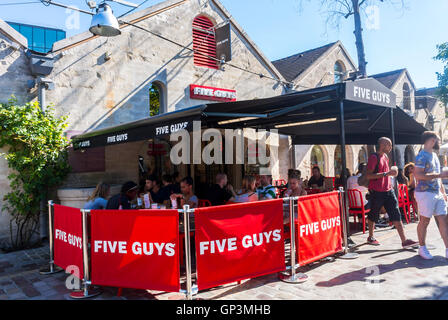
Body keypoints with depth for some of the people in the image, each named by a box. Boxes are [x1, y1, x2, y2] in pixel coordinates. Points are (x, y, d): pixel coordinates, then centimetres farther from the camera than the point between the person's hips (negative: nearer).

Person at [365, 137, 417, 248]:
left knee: (396, 215, 0)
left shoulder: (386, 157, 15)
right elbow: (369, 175, -21)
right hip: (377, 192, -7)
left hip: (388, 190, 7)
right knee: (373, 215, 7)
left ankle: (404, 241, 0)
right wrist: (386, 173, -23)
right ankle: (370, 238, 24)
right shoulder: (374, 157, -12)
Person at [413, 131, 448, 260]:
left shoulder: (434, 155, 18)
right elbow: (418, 175, -23)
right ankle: (422, 248, 14)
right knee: (424, 221, 0)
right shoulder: (422, 156, -12)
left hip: (437, 193, 9)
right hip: (425, 193, -8)